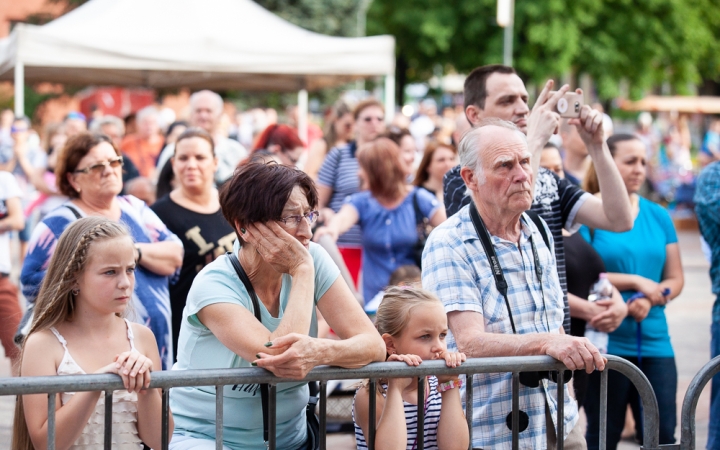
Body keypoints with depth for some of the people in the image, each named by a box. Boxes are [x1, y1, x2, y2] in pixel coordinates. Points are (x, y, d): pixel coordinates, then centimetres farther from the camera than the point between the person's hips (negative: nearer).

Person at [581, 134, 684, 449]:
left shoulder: (658, 216, 11)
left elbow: (675, 279, 10)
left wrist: (651, 300, -10)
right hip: (605, 341, -4)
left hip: (655, 342, 4)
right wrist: (636, 281, -12)